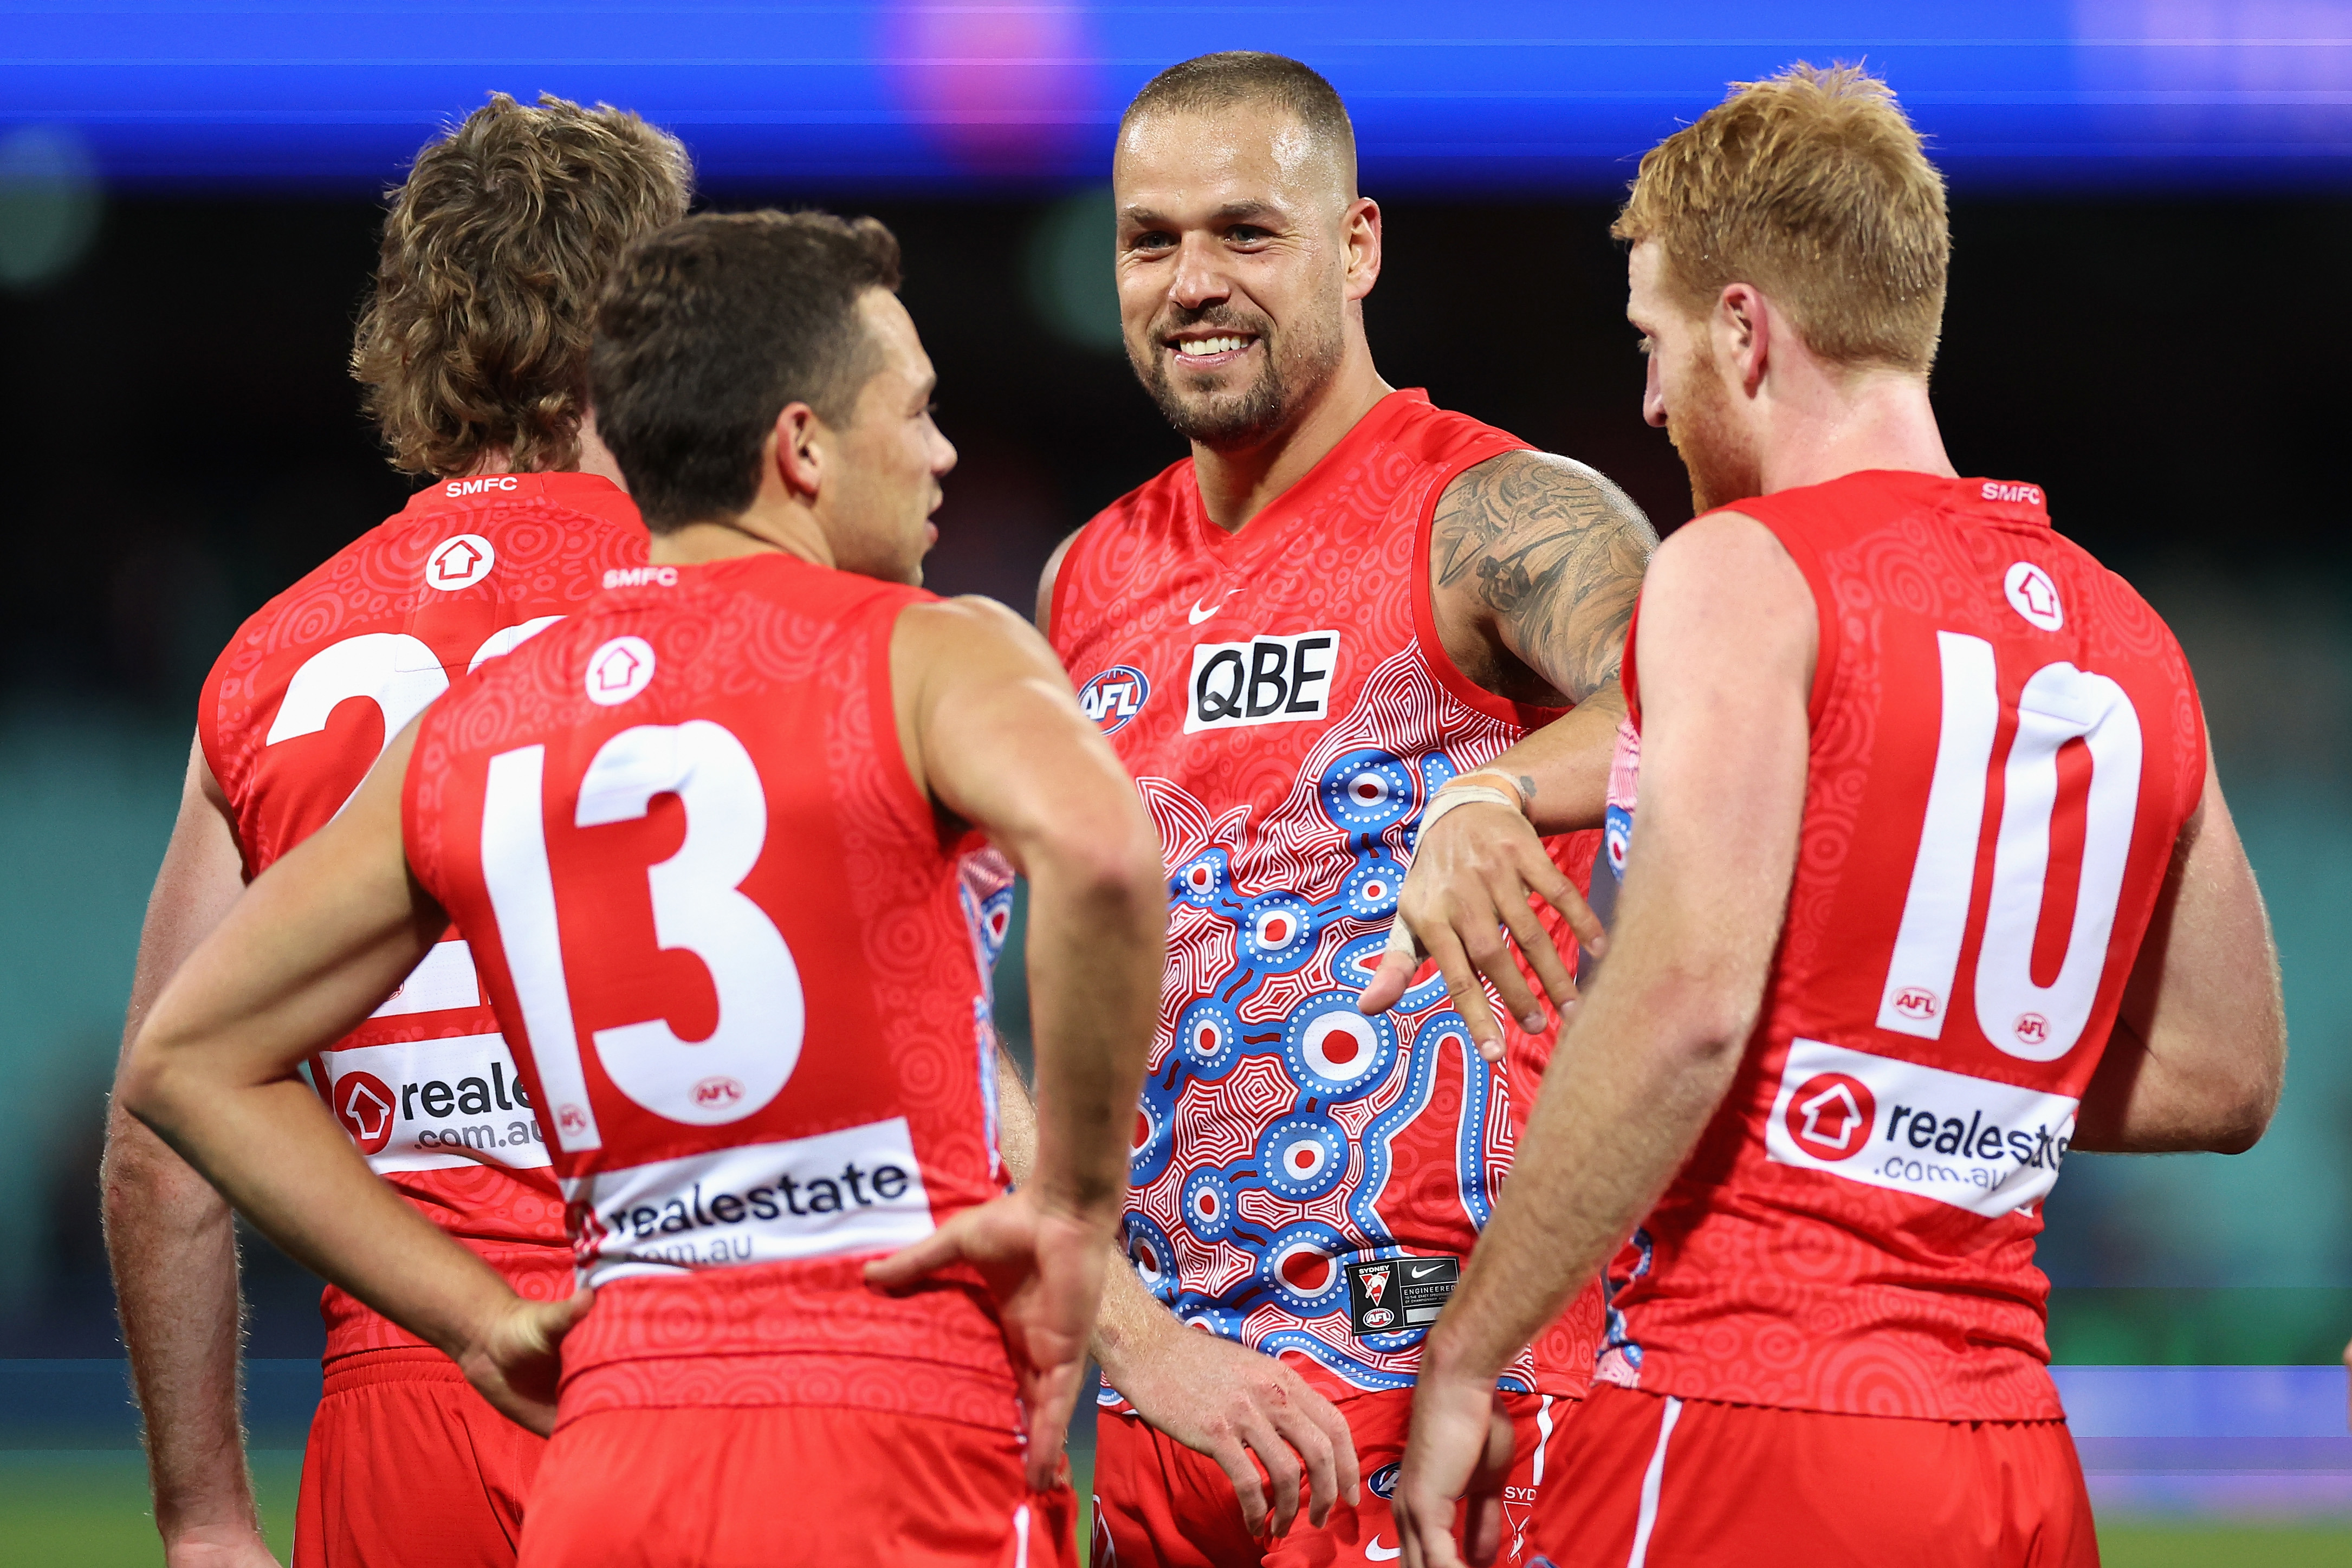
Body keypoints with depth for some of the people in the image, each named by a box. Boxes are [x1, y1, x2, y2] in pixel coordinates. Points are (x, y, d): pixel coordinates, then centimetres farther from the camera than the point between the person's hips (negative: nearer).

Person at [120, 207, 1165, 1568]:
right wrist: (1075, 1204, -13)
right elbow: (1096, 845, -25)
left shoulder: (468, 742, 14)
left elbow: (185, 1057, 19)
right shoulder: (923, 658, -3)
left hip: (610, 1457, 5)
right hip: (894, 1447, -5)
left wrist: (483, 1317, 16)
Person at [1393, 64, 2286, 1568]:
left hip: (1747, 1434, -7)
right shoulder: (2128, 638, 15)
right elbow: (2226, 1076, 21)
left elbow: (1686, 1002, -17)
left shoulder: (1747, 570, -6)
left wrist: (1462, 1359, -13)